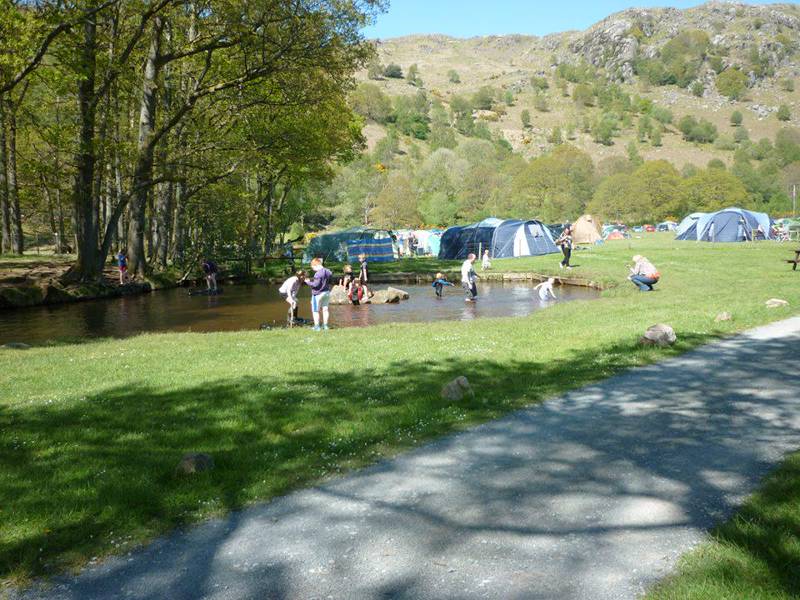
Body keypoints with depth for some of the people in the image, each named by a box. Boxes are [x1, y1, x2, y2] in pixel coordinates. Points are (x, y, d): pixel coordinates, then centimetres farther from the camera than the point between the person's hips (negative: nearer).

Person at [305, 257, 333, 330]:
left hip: (318, 294, -8)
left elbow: (315, 285, -22)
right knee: (325, 309, 15)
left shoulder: (318, 274, -23)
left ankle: (316, 326, 5)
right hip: (327, 293, 8)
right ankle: (325, 325, 21)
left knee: (315, 311, 3)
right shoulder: (328, 272, 3)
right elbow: (330, 282, 12)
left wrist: (308, 282, -10)